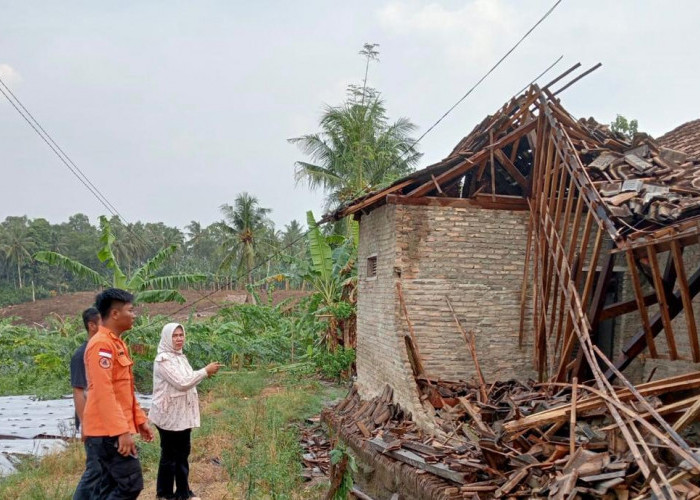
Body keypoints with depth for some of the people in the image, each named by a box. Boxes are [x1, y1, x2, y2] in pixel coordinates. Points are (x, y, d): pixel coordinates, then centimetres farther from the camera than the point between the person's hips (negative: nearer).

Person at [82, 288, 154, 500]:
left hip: (114, 430, 10)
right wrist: (122, 431, -24)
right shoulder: (101, 344, -16)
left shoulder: (117, 343, 15)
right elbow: (103, 392, -23)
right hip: (109, 431, -10)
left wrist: (140, 419, 19)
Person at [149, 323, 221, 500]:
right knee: (169, 454, 3)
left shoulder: (181, 357, 11)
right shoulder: (163, 359, -17)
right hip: (169, 414, -9)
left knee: (183, 452, 15)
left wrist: (205, 374, 6)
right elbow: (181, 382, -23)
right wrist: (205, 371, -18)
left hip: (182, 413, 9)